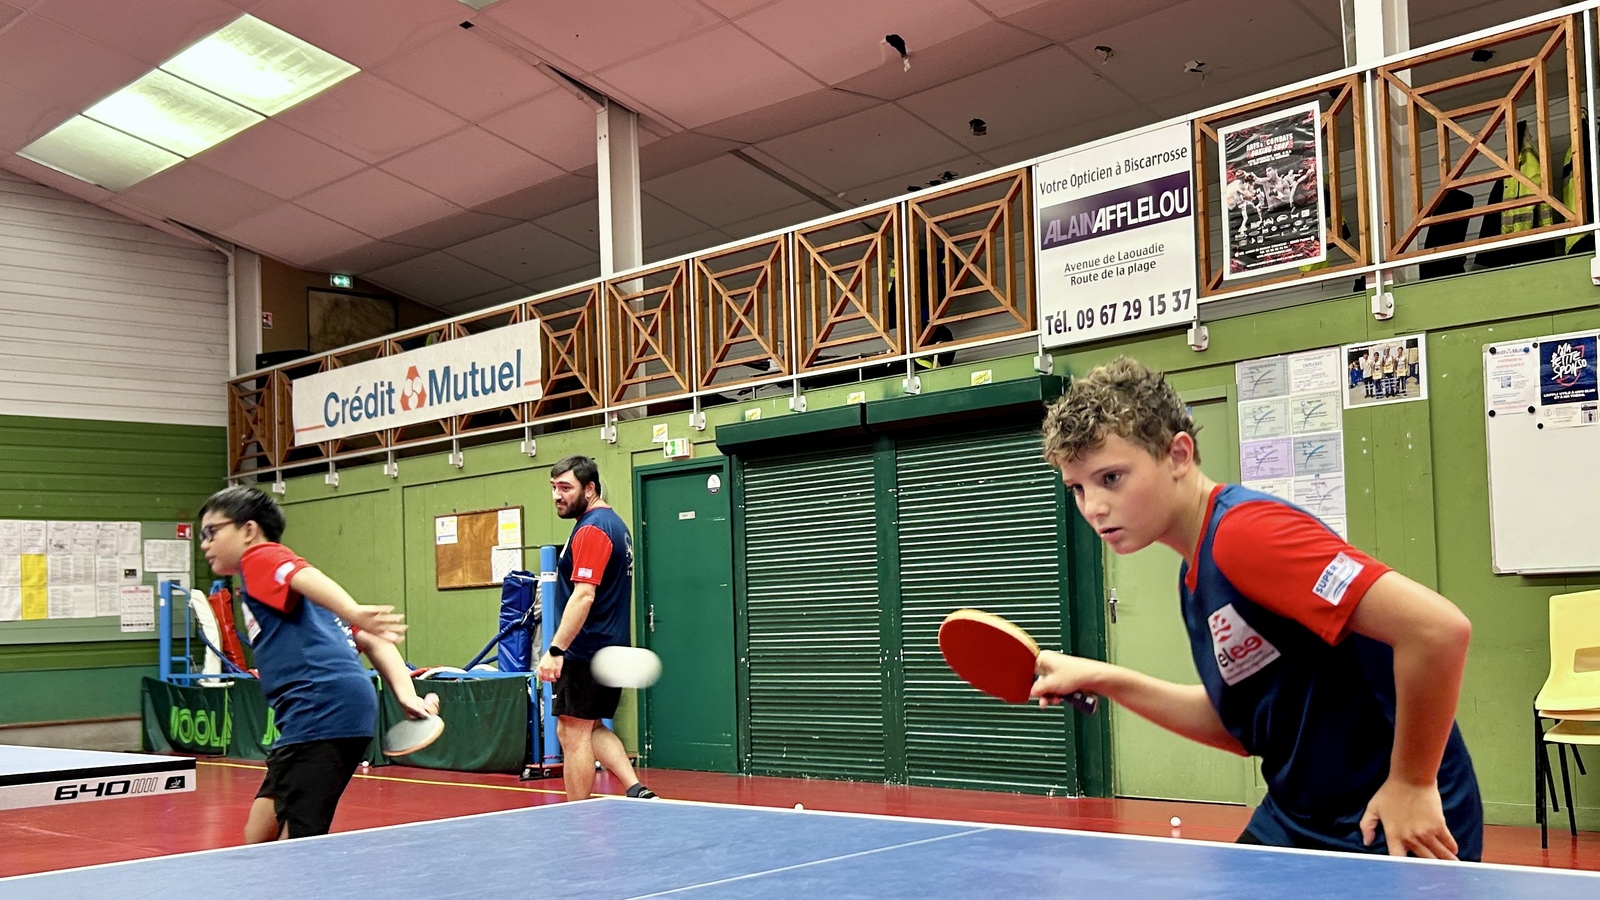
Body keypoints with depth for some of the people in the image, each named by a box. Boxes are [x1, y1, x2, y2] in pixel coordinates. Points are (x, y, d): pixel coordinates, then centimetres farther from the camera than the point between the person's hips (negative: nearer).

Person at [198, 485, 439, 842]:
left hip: (321, 710, -10)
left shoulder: (260, 557, 6)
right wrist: (406, 695, 6)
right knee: (258, 839, 16)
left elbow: (308, 577, -20)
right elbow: (370, 641, 19)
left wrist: (353, 613, -40)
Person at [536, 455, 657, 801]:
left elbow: (583, 595, -25)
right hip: (610, 648, 10)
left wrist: (555, 650, -27)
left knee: (573, 733, -3)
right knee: (592, 728, 18)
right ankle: (637, 790, 9)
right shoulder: (614, 523, 15)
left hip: (585, 651, -10)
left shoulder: (591, 529, -16)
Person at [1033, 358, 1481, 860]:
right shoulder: (1196, 575, 6)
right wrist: (1106, 681, 6)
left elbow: (1439, 627, -29)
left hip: (1394, 832, -9)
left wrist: (1412, 783, -20)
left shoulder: (1244, 532, -23)